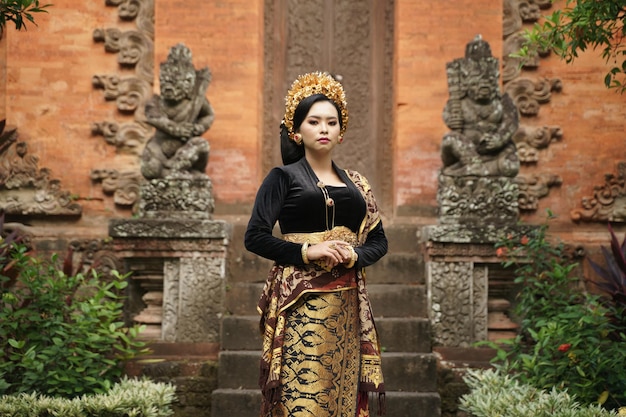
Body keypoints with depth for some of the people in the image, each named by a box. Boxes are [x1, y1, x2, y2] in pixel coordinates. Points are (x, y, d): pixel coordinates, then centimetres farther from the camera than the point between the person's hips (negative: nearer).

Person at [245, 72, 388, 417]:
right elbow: (255, 237, -5)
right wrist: (307, 251, -16)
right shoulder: (283, 177, 2)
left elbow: (378, 241, 13)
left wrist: (353, 255, -7)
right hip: (300, 301, -4)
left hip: (346, 304, 4)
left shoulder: (355, 183, 15)